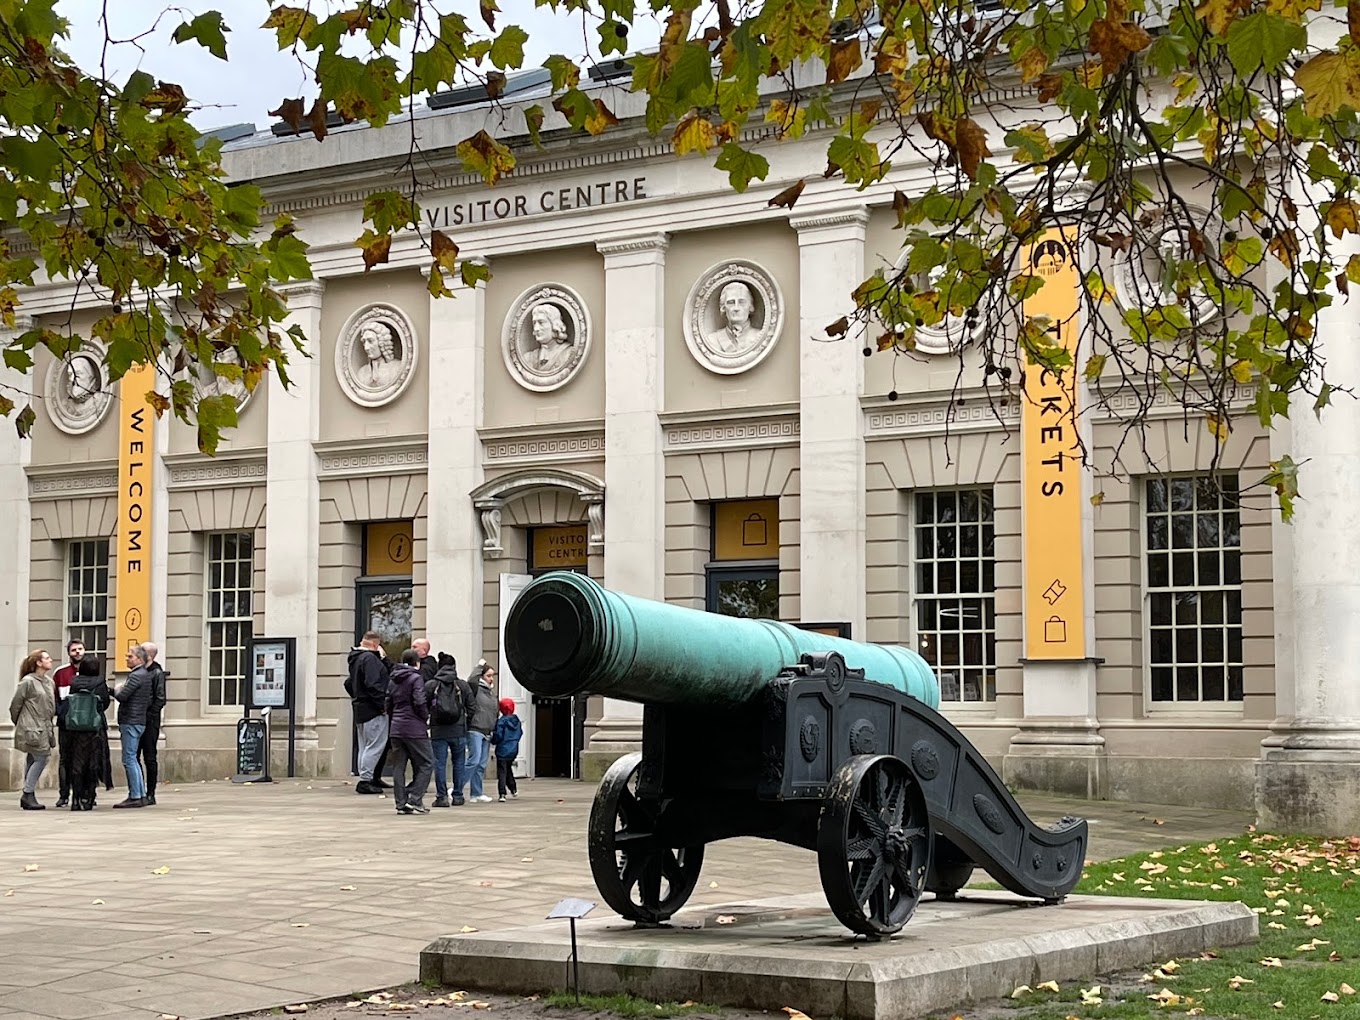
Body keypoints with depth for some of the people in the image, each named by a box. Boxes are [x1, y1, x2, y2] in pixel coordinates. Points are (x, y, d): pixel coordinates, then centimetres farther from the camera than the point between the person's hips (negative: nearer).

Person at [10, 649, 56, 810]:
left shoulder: (49, 682, 12)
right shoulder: (27, 682, -11)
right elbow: (15, 704, -5)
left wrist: (50, 723, 12)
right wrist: (17, 723, 5)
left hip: (44, 728, 7)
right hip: (32, 729, -7)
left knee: (33, 760, 10)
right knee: (41, 758, -11)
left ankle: (28, 797, 14)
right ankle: (28, 795, -5)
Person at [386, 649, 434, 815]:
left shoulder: (393, 681, 13)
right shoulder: (416, 678, -8)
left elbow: (388, 705, 13)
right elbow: (420, 703, -17)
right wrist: (426, 718, -2)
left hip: (396, 729, 7)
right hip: (414, 729, -7)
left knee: (398, 767, 8)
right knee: (426, 763, 2)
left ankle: (401, 804, 7)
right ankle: (414, 799, -8)